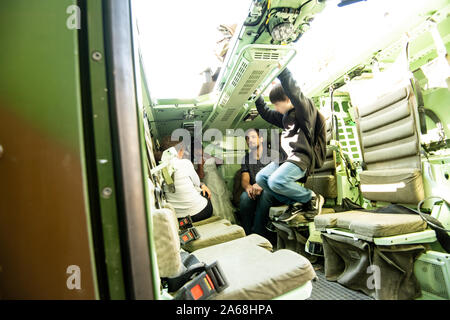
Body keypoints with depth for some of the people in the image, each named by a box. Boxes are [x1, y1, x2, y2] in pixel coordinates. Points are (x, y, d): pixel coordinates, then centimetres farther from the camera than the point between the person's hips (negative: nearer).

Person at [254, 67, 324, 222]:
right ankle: (295, 203, 1)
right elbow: (266, 114, 34)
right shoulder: (285, 115, 22)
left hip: (299, 158, -9)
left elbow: (295, 93, -23)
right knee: (260, 178, -5)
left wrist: (282, 70, -27)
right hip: (284, 157, 10)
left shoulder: (305, 108, -3)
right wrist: (257, 97, 28)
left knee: (276, 182, -28)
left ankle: (312, 198, -4)